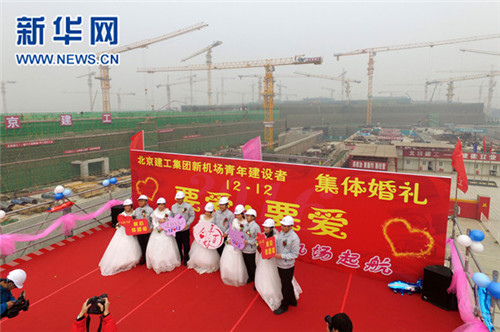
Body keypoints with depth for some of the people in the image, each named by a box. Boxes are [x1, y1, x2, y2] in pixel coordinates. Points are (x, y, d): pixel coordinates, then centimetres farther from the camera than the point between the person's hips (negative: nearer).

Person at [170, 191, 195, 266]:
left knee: (186, 245, 4)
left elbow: (192, 216, -4)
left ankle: (186, 259, 21)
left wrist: (187, 224, -16)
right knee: (178, 245, 12)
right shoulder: (173, 206, 5)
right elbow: (171, 216, 12)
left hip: (185, 230, -3)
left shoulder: (188, 206, -6)